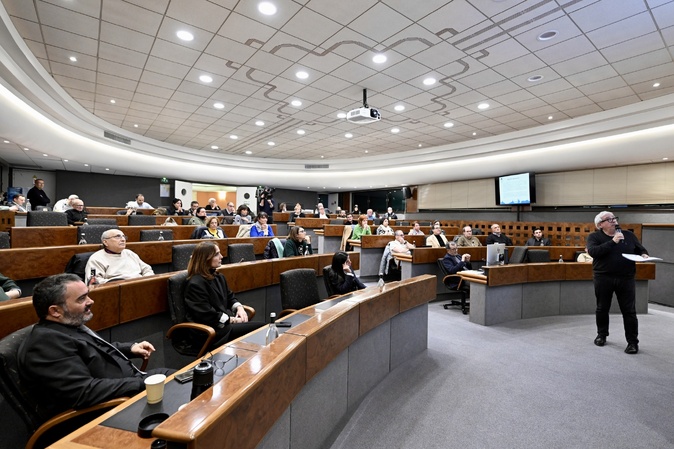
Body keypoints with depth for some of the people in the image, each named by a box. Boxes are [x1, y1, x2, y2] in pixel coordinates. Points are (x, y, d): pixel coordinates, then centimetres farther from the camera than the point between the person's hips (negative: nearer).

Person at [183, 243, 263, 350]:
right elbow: (207, 316, -19)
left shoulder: (218, 277, 14)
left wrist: (239, 307, -1)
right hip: (212, 331, -8)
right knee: (261, 328, -22)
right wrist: (233, 320, -16)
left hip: (226, 323, 8)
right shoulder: (195, 284, -14)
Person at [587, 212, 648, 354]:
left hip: (626, 279, 2)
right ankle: (601, 335, 30)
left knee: (629, 311, 4)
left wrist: (644, 255, -5)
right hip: (603, 278, -2)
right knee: (602, 309, 12)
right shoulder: (594, 237, -3)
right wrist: (612, 242, -22)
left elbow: (641, 249, 17)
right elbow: (593, 251, -20)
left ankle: (633, 342, 15)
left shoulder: (628, 235, 8)